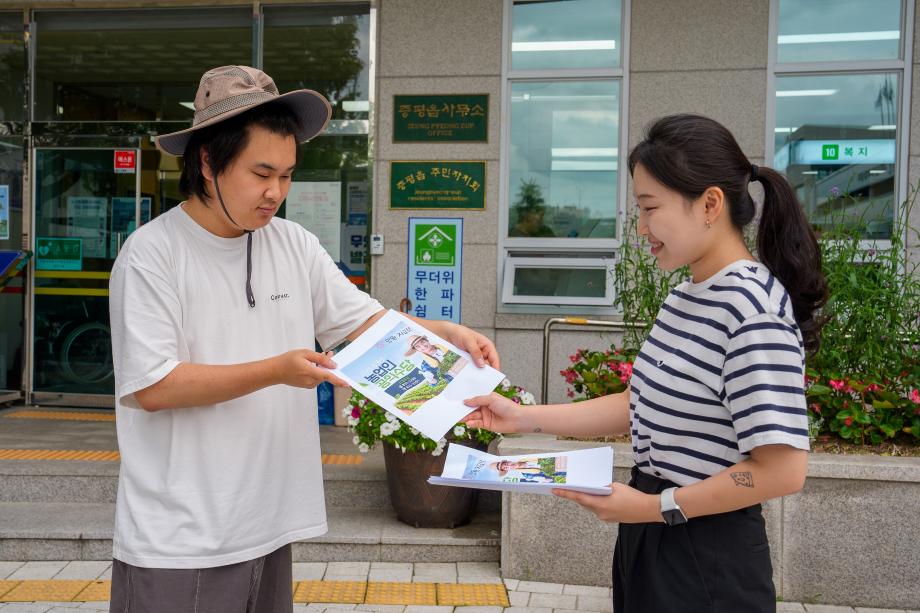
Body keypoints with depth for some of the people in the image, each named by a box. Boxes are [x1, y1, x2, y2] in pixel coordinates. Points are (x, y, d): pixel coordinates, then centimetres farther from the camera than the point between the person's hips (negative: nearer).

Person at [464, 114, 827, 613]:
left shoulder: (753, 308, -22)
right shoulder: (683, 298, 6)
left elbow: (781, 470, -24)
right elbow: (645, 405, 11)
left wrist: (657, 507, -20)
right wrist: (525, 418, 5)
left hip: (707, 556, -8)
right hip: (651, 541, 8)